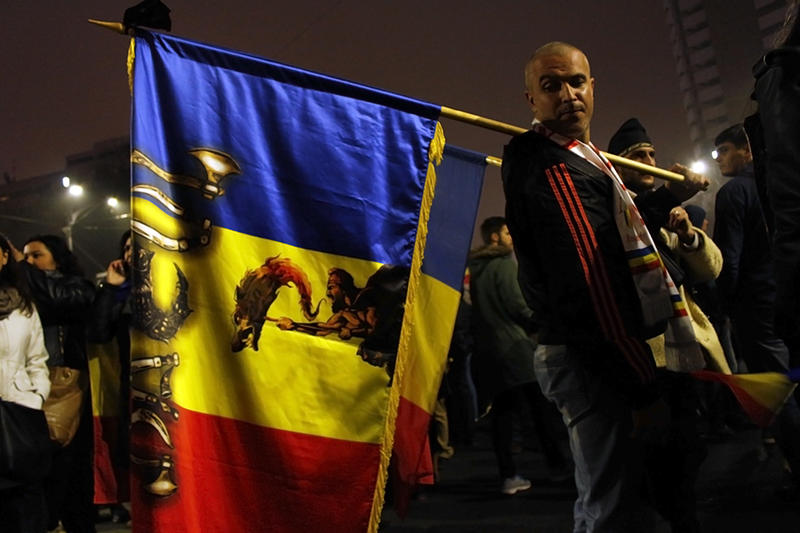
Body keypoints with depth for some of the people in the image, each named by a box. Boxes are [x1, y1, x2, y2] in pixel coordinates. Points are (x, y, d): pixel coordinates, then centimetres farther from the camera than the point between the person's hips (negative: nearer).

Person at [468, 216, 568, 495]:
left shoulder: (475, 268, 14)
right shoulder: (504, 263, -7)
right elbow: (515, 304, -13)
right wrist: (539, 323, 0)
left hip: (487, 349, 7)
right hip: (514, 345, -7)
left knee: (501, 409, 4)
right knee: (538, 406, 3)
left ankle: (508, 475, 1)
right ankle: (555, 462, 8)